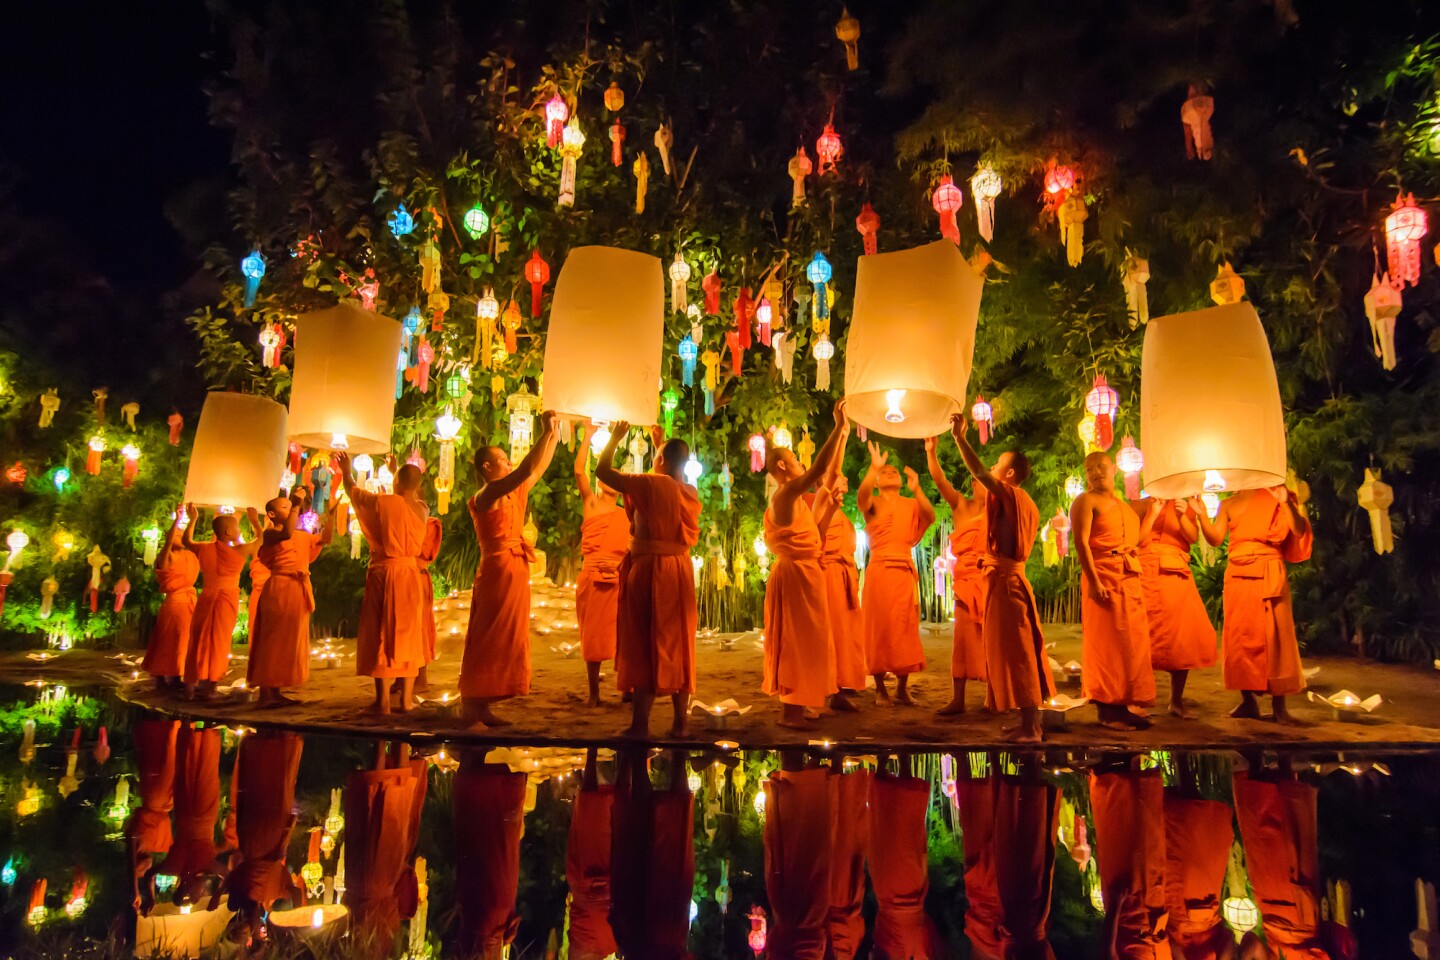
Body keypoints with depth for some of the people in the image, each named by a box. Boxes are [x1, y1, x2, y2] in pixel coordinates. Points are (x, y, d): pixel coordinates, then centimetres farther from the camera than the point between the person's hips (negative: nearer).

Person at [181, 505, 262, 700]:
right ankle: (207, 686, -1)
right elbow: (262, 540, 8)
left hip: (206, 597, 4)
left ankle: (190, 685, 15)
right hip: (227, 598, -4)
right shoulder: (240, 551, -9)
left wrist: (192, 519, 33)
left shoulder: (203, 548, 1)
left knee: (199, 640, 11)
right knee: (217, 642, 1)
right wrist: (255, 521, 20)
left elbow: (186, 540, 23)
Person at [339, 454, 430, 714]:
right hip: (410, 574, 2)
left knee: (380, 634, 4)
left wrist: (346, 471, 31)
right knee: (407, 635, 7)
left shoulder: (382, 501, -7)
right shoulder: (422, 509, 3)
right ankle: (407, 699, 7)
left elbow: (352, 489, 10)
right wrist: (398, 474, 41)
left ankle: (383, 700, 3)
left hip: (382, 573, -2)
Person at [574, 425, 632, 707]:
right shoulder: (591, 503, 9)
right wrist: (588, 435, -2)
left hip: (621, 576, 2)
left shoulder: (626, 514, 17)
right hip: (593, 575, -2)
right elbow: (579, 470, -2)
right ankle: (593, 692, 8)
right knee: (593, 633, 2)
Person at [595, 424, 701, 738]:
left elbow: (602, 470, -8)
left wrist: (615, 437, 6)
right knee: (678, 646, 11)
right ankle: (680, 722, 15)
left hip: (649, 571, -6)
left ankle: (640, 724, 2)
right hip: (680, 571, 6)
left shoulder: (650, 484, -12)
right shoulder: (691, 493, 6)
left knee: (644, 645, 0)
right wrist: (665, 445, 31)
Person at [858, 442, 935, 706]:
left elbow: (930, 517, -7)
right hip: (880, 570, -2)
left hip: (906, 571, 3)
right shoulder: (873, 503, 7)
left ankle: (902, 687, 11)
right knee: (880, 627, -2)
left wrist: (917, 489, -20)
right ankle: (880, 688, 3)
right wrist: (873, 467, -28)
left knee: (906, 628, 2)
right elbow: (861, 496, -17)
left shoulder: (911, 504, 14)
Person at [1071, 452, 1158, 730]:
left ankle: (1122, 706, 16)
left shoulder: (1123, 505, 23)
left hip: (1130, 580, 8)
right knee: (1106, 643, -6)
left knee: (1131, 643, 8)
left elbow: (1136, 539, 21)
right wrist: (1094, 581, -22)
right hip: (1103, 578, -8)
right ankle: (1107, 710, -1)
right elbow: (1081, 543, -13)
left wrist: (1153, 510, 19)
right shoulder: (1086, 501, -2)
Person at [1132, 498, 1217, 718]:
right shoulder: (1142, 503, 9)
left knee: (1183, 637, -2)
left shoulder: (1184, 505, 17)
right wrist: (1152, 512, -10)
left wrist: (1182, 517, -15)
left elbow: (1194, 537, 1)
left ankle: (1177, 701, 10)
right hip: (1148, 571, -3)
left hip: (1178, 574, 3)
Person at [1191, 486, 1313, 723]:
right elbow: (1216, 539, 5)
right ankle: (1248, 700, 11)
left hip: (1269, 576, -3)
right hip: (1237, 577, 3)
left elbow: (1299, 532, -5)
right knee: (1239, 636, 2)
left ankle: (1279, 704, 2)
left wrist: (1286, 503, -18)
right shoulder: (1229, 505, 13)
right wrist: (1201, 515, -9)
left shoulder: (1274, 497, 5)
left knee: (1274, 635, -4)